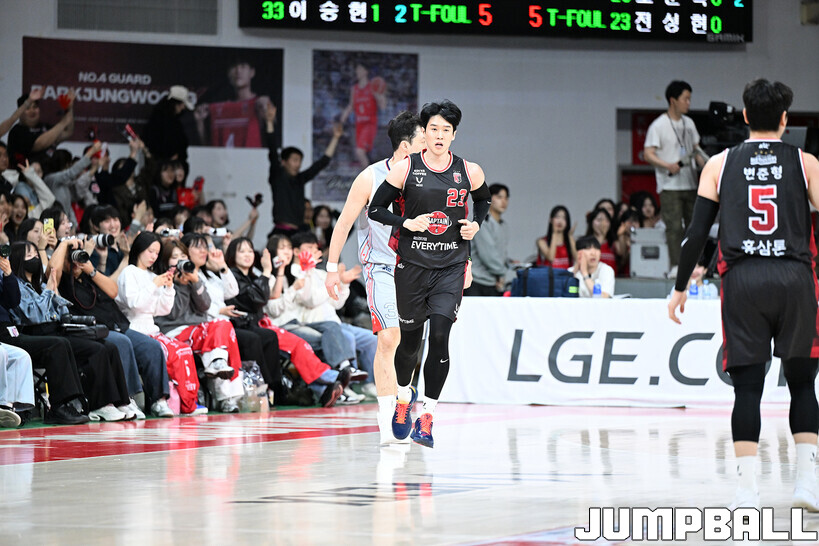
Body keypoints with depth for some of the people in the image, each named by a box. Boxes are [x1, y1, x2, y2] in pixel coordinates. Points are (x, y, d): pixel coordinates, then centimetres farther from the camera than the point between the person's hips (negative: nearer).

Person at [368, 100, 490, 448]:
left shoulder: (469, 172, 0)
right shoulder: (406, 168, -4)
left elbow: (484, 200, 21)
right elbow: (376, 209, 1)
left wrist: (475, 225, 2)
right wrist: (406, 223, -14)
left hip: (451, 266, 0)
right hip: (412, 263, 0)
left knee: (439, 335, -15)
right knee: (410, 339, 9)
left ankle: (428, 413, -7)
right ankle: (404, 395, 39)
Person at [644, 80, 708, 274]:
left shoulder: (689, 123, 14)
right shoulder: (658, 126, -6)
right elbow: (648, 154, -10)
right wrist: (668, 165, -25)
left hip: (690, 184, 6)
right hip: (670, 186, -6)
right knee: (674, 227, -10)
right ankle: (676, 265, -10)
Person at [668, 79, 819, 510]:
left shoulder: (719, 165, 9)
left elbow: (697, 232, 6)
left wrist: (680, 288, 13)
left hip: (742, 279, 1)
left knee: (747, 386, 1)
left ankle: (746, 490, -7)